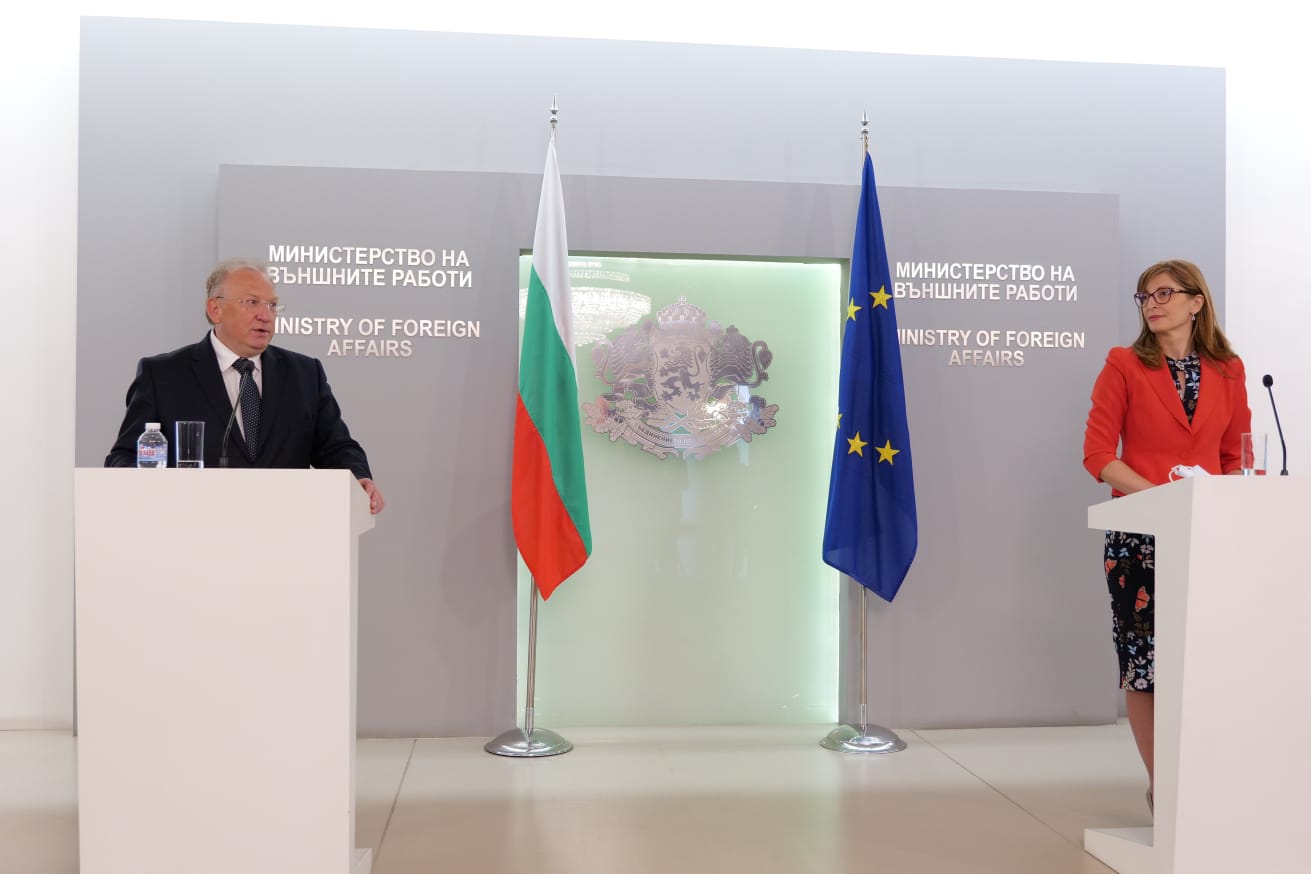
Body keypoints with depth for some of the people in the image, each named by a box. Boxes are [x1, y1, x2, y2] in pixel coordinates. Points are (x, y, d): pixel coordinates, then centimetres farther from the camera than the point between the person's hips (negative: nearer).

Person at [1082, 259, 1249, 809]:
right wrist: (1159, 493, -15)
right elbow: (1098, 455, -4)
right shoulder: (1124, 365, 1)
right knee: (1144, 660, 0)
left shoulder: (1228, 370, 10)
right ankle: (1159, 785, 15)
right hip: (1141, 535, -2)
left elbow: (1237, 455, 15)